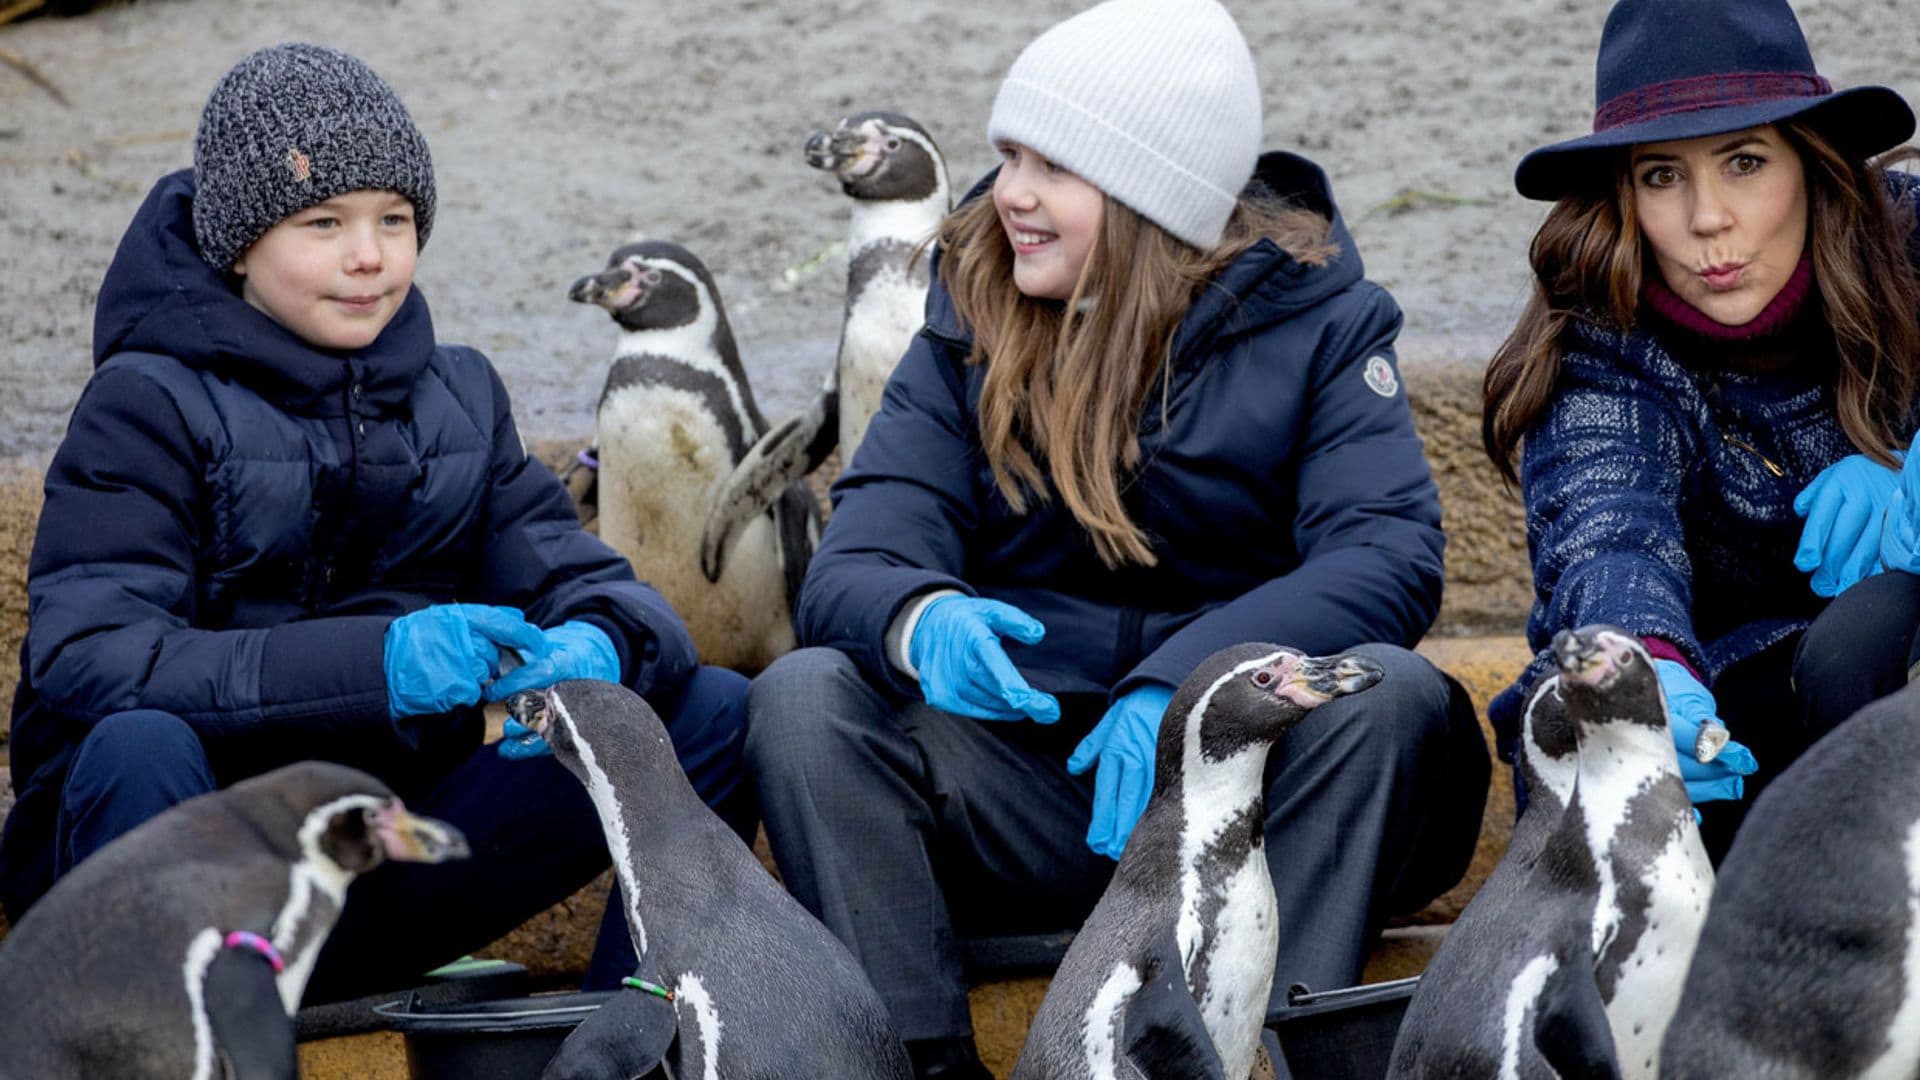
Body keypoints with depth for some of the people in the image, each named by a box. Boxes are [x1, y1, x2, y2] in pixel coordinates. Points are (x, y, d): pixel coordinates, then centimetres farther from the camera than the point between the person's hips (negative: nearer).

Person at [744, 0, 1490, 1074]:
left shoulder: (1312, 316, 1)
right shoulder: (971, 331, 7)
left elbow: (1390, 558, -14)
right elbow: (852, 567, -5)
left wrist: (1183, 682, -31)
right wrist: (920, 620, -31)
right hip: (1026, 801, 2)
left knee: (1390, 696, -30)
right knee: (803, 698, -21)